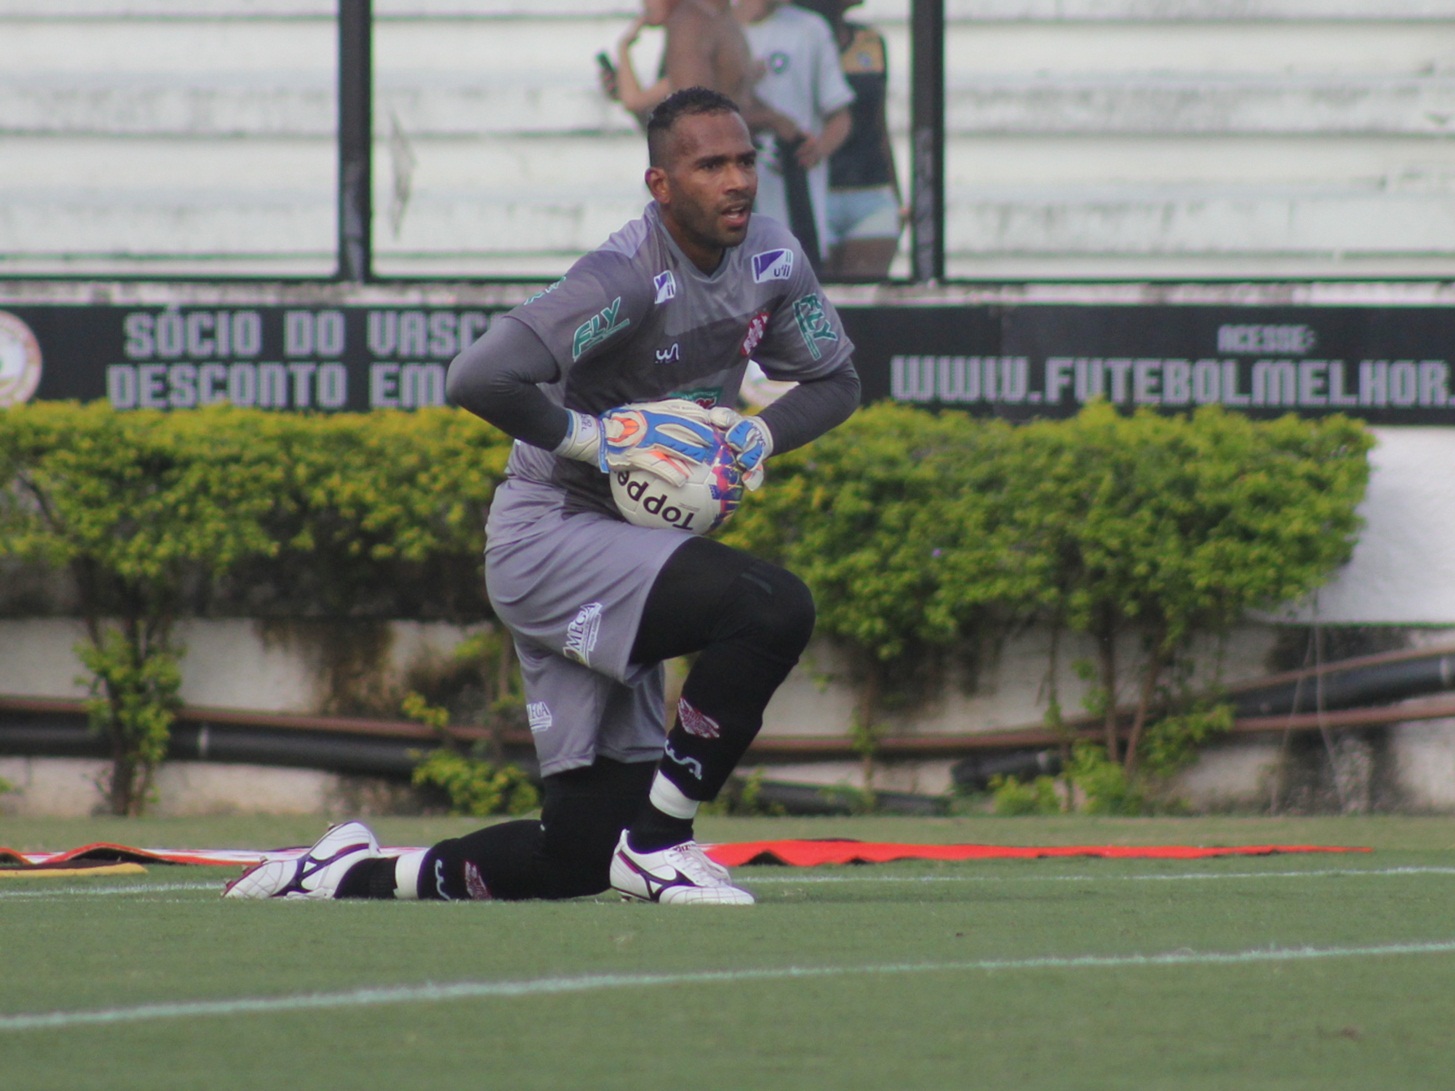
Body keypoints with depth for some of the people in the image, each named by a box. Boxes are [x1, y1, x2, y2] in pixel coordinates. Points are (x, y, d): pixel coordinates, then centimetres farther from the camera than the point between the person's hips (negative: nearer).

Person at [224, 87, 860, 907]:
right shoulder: (629, 278, -22)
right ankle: (657, 842, -16)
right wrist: (594, 437, -24)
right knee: (775, 607, -30)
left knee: (586, 849, 5)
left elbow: (837, 380, 17)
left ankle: (352, 875, 22)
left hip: (626, 547, 9)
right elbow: (480, 379, -31)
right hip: (551, 539, -9)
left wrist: (763, 433, -3)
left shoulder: (771, 259, 3)